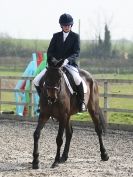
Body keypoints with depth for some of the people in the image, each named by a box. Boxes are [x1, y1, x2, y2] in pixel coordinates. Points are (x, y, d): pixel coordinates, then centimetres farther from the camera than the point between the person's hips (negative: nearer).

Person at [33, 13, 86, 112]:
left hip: (69, 64, -4)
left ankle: (81, 101, -16)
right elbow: (50, 51, 6)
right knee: (37, 81, -9)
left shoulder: (75, 37, 3)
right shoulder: (56, 36, 12)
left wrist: (67, 60, -26)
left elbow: (76, 53, -7)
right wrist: (53, 60, -15)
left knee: (77, 79, -36)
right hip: (55, 64, 4)